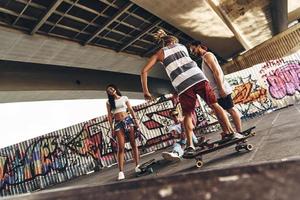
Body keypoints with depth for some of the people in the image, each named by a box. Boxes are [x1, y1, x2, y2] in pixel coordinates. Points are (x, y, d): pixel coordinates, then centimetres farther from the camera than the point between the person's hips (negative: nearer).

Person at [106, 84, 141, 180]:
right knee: (121, 148, -8)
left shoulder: (124, 98, 9)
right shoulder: (109, 102, 10)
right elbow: (109, 115, 6)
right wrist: (112, 127, -1)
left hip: (128, 120, 1)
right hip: (118, 124, 0)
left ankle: (137, 166, 9)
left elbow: (131, 110, 7)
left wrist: (136, 120, 0)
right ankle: (121, 172, -8)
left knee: (133, 143, 0)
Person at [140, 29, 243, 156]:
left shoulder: (160, 53, 19)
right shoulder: (181, 46, 26)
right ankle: (230, 131, 7)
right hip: (197, 77, 1)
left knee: (187, 115, 11)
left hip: (182, 85, -1)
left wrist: (145, 91, 12)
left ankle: (190, 146, 2)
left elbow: (144, 71, 11)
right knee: (214, 104, 11)